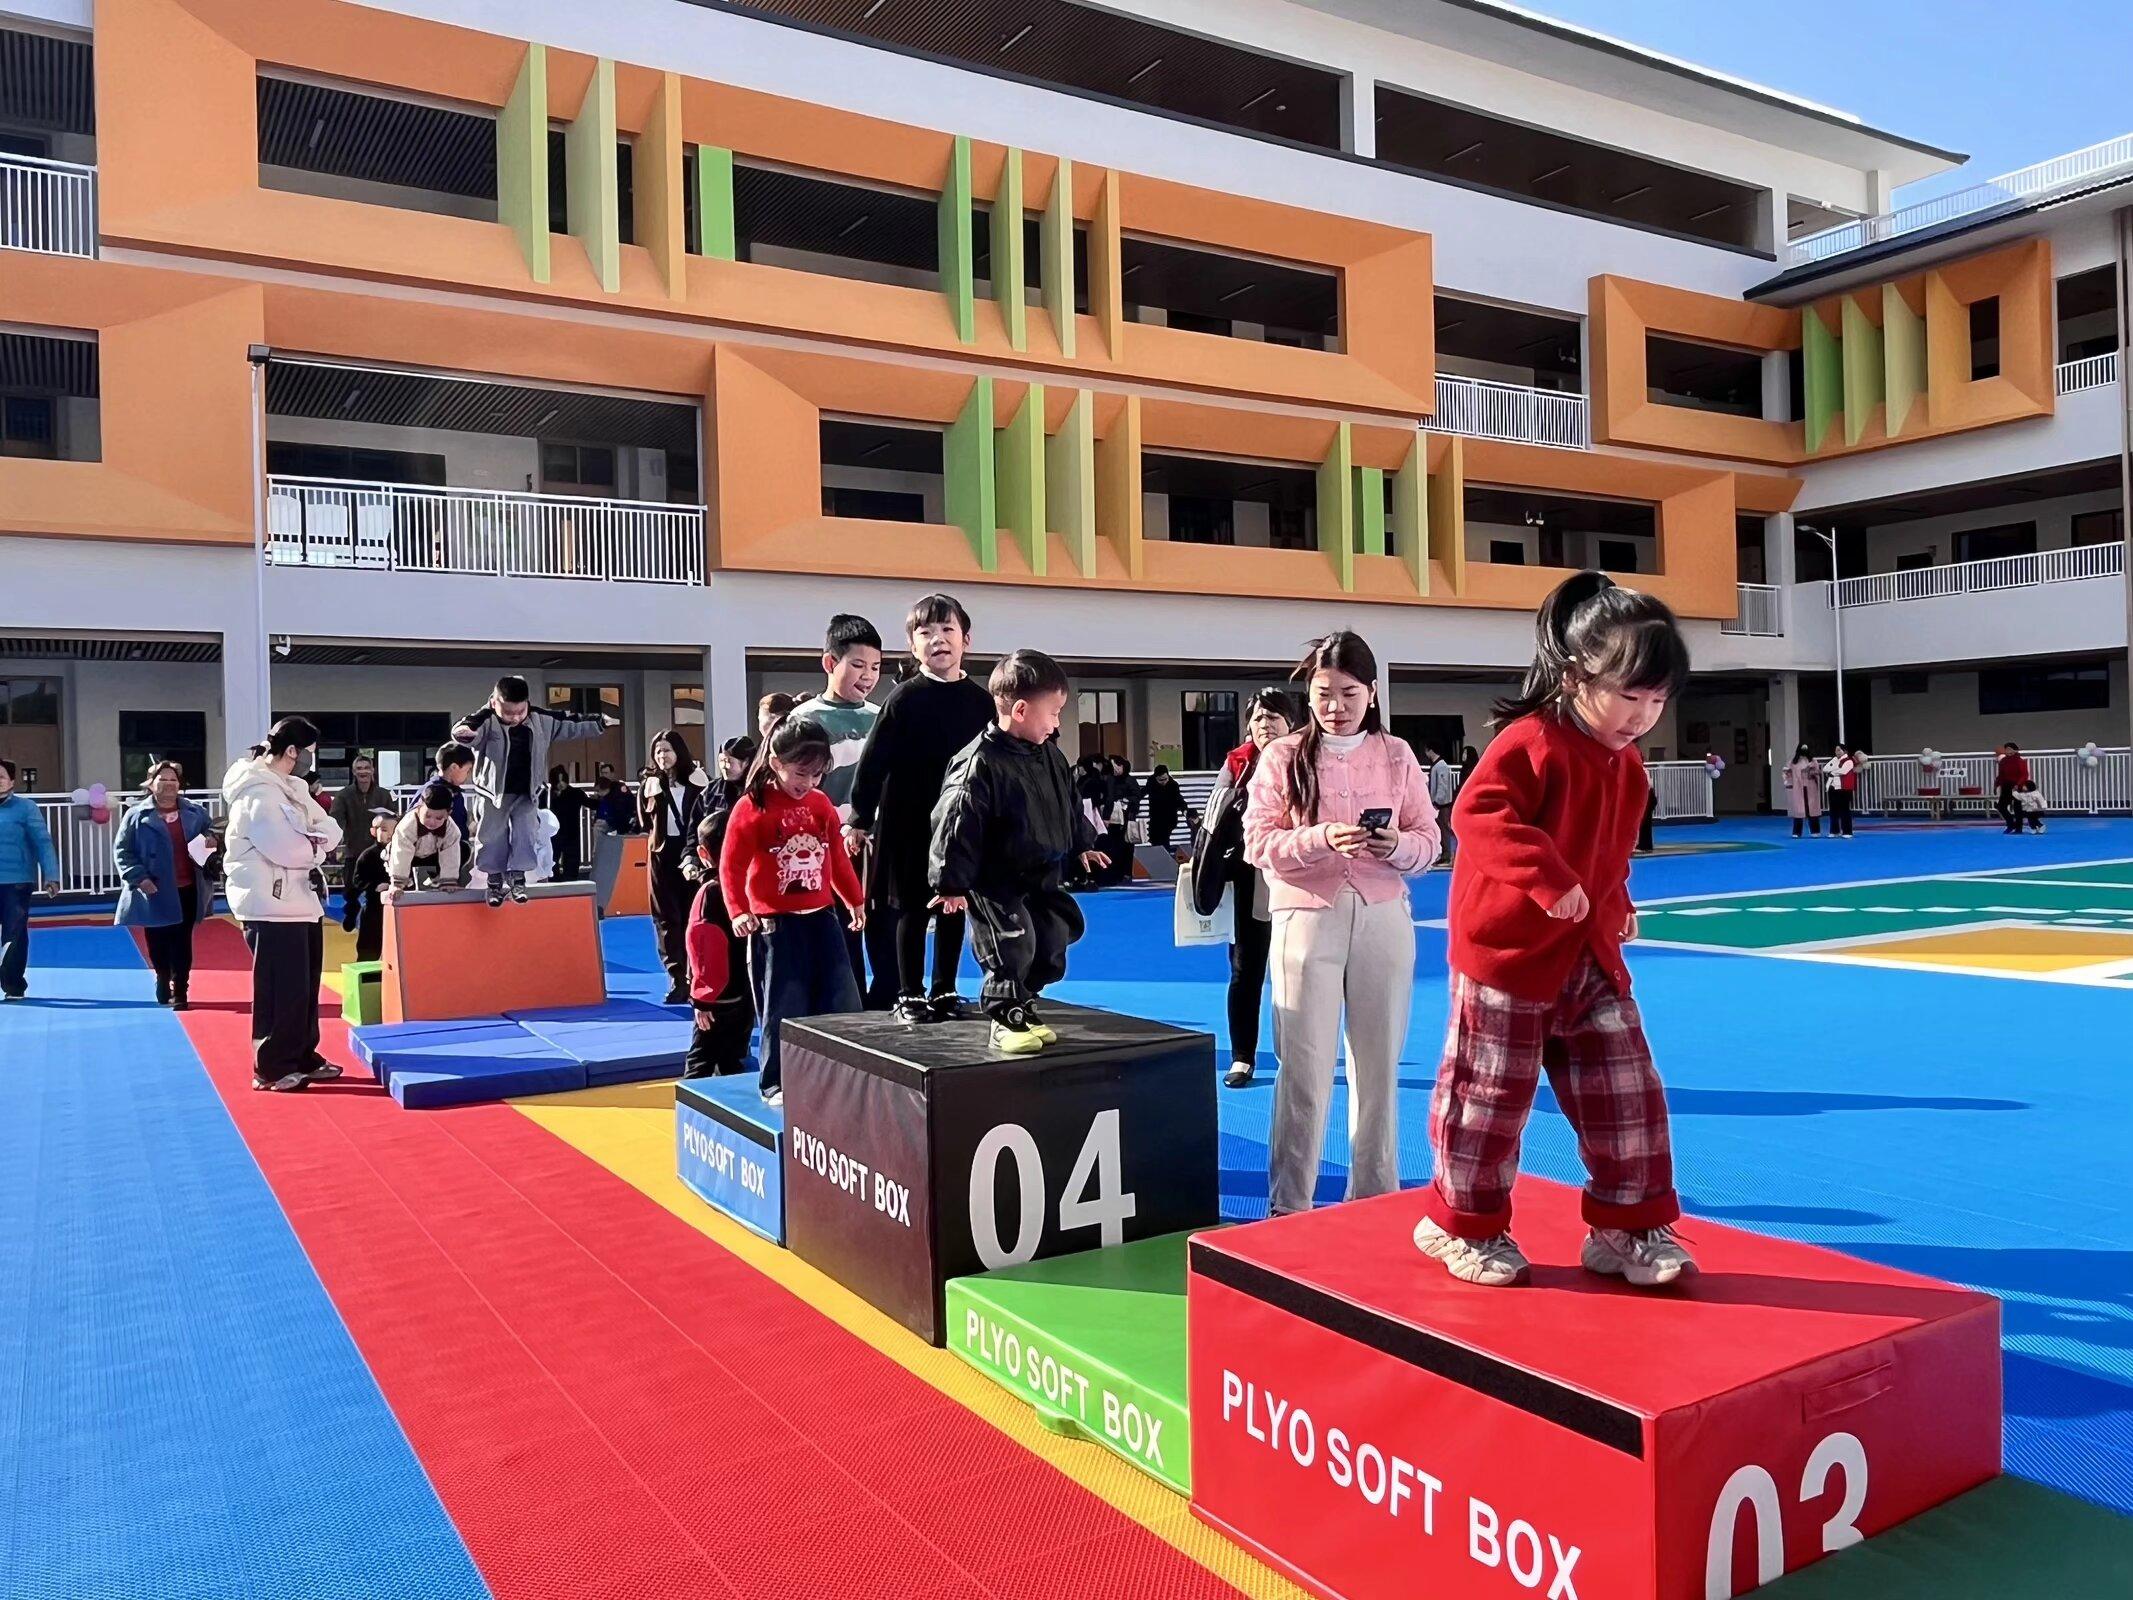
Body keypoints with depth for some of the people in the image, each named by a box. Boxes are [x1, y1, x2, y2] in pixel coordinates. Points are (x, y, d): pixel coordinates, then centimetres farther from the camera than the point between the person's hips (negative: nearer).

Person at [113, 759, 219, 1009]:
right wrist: (138, 877, -15)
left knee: (181, 944, 3)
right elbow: (121, 850, -3)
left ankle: (180, 992, 10)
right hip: (155, 893, -1)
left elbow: (212, 832, 19)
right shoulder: (137, 815, -3)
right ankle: (164, 984, 32)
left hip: (187, 891, 1)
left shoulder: (195, 812, 5)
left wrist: (211, 840, -6)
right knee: (158, 944, 10)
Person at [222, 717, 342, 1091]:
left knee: (305, 985, 16)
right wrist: (317, 847, -5)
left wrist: (318, 837, -10)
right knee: (281, 990, -4)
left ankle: (304, 1058, 26)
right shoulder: (257, 793, -17)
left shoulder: (292, 788, 14)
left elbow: (330, 829, 12)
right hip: (271, 906, -10)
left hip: (300, 902, 10)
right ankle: (272, 1068, 5)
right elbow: (286, 849, -24)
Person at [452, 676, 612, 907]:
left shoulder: (542, 720, -7)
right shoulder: (486, 722, -19)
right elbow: (463, 732, -35)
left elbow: (570, 724, 5)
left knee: (526, 834, -2)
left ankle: (517, 879, 11)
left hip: (526, 793, 2)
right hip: (494, 793, -2)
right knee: (492, 838, 5)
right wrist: (464, 733, -58)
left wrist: (599, 722, 5)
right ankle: (495, 882, 20)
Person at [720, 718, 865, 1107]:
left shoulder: (821, 804, 6)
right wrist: (739, 911, -17)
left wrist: (856, 899, 22)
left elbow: (837, 857, 17)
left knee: (843, 1001, 7)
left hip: (822, 918, 5)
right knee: (784, 1008, 1)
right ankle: (777, 1084, 14)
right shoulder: (751, 808, -9)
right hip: (777, 923, -5)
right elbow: (731, 865, -8)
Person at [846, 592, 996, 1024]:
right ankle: (909, 995, 15)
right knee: (913, 909, 5)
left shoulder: (980, 700, 2)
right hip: (910, 821, -3)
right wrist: (859, 818, -8)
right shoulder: (904, 698, -6)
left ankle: (944, 991, 23)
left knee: (953, 907, 10)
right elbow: (874, 760, -6)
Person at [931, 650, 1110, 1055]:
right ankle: (1006, 1017, 10)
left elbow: (1069, 806, 20)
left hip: (1043, 878, 8)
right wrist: (951, 884, -19)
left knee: (1051, 947, 12)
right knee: (1011, 948, -9)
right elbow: (957, 825, -21)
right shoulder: (979, 764, -23)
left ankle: (1022, 1007, 29)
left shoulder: (1049, 756, 3)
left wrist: (1083, 845, 28)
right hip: (996, 884, -8)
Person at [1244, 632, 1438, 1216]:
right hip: (1307, 918, -2)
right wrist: (1322, 838, -22)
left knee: (1379, 1063, 9)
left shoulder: (1396, 755, 6)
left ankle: (1376, 1195, 24)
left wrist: (1397, 845, -17)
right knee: (1304, 1067, 0)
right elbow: (1259, 843, -7)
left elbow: (1428, 840, 5)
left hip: (1383, 918, 2)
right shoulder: (1283, 756, 0)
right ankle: (1289, 1204, 13)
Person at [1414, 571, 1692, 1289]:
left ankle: (1627, 1228, 23)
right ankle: (1461, 1224, 22)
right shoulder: (1531, 742, -16)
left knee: (1627, 1092, 8)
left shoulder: (1627, 765, 10)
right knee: (1491, 1095, 4)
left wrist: (1617, 905, 9)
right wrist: (1549, 881, -33)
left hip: (1592, 955, 8)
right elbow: (1479, 813, -28)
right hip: (1508, 951, -7)